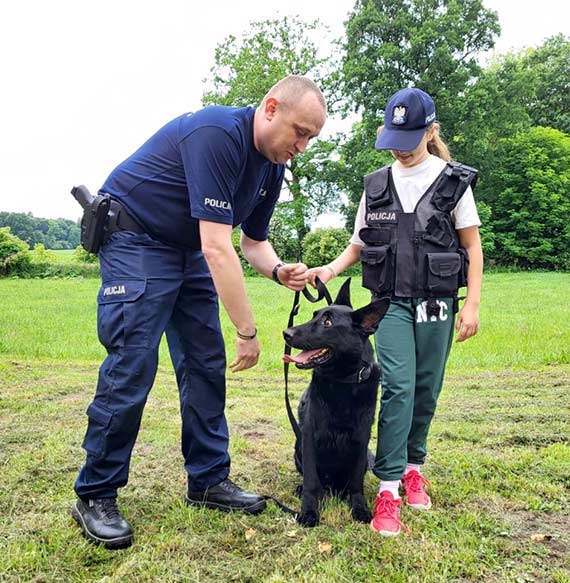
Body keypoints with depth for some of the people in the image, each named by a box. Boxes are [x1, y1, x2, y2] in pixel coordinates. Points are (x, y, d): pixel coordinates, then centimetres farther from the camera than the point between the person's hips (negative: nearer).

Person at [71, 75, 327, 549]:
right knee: (132, 367, -12)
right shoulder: (217, 134, -27)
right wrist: (248, 331, -28)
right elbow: (217, 247, -32)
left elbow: (254, 241, 9)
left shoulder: (273, 166, 0)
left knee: (206, 365, 4)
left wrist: (279, 271, -14)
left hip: (189, 249, 8)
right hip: (134, 238, -8)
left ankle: (209, 480, 15)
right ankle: (95, 495, 5)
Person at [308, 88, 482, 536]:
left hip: (437, 302, 0)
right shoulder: (377, 185, 6)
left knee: (426, 390, 6)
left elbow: (473, 247, 1)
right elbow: (359, 244, 11)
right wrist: (331, 268, -7)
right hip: (392, 301, 1)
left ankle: (414, 465, 27)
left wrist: (472, 305, -5)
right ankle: (388, 486, -5)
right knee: (398, 387, -10)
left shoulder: (453, 181, 0)